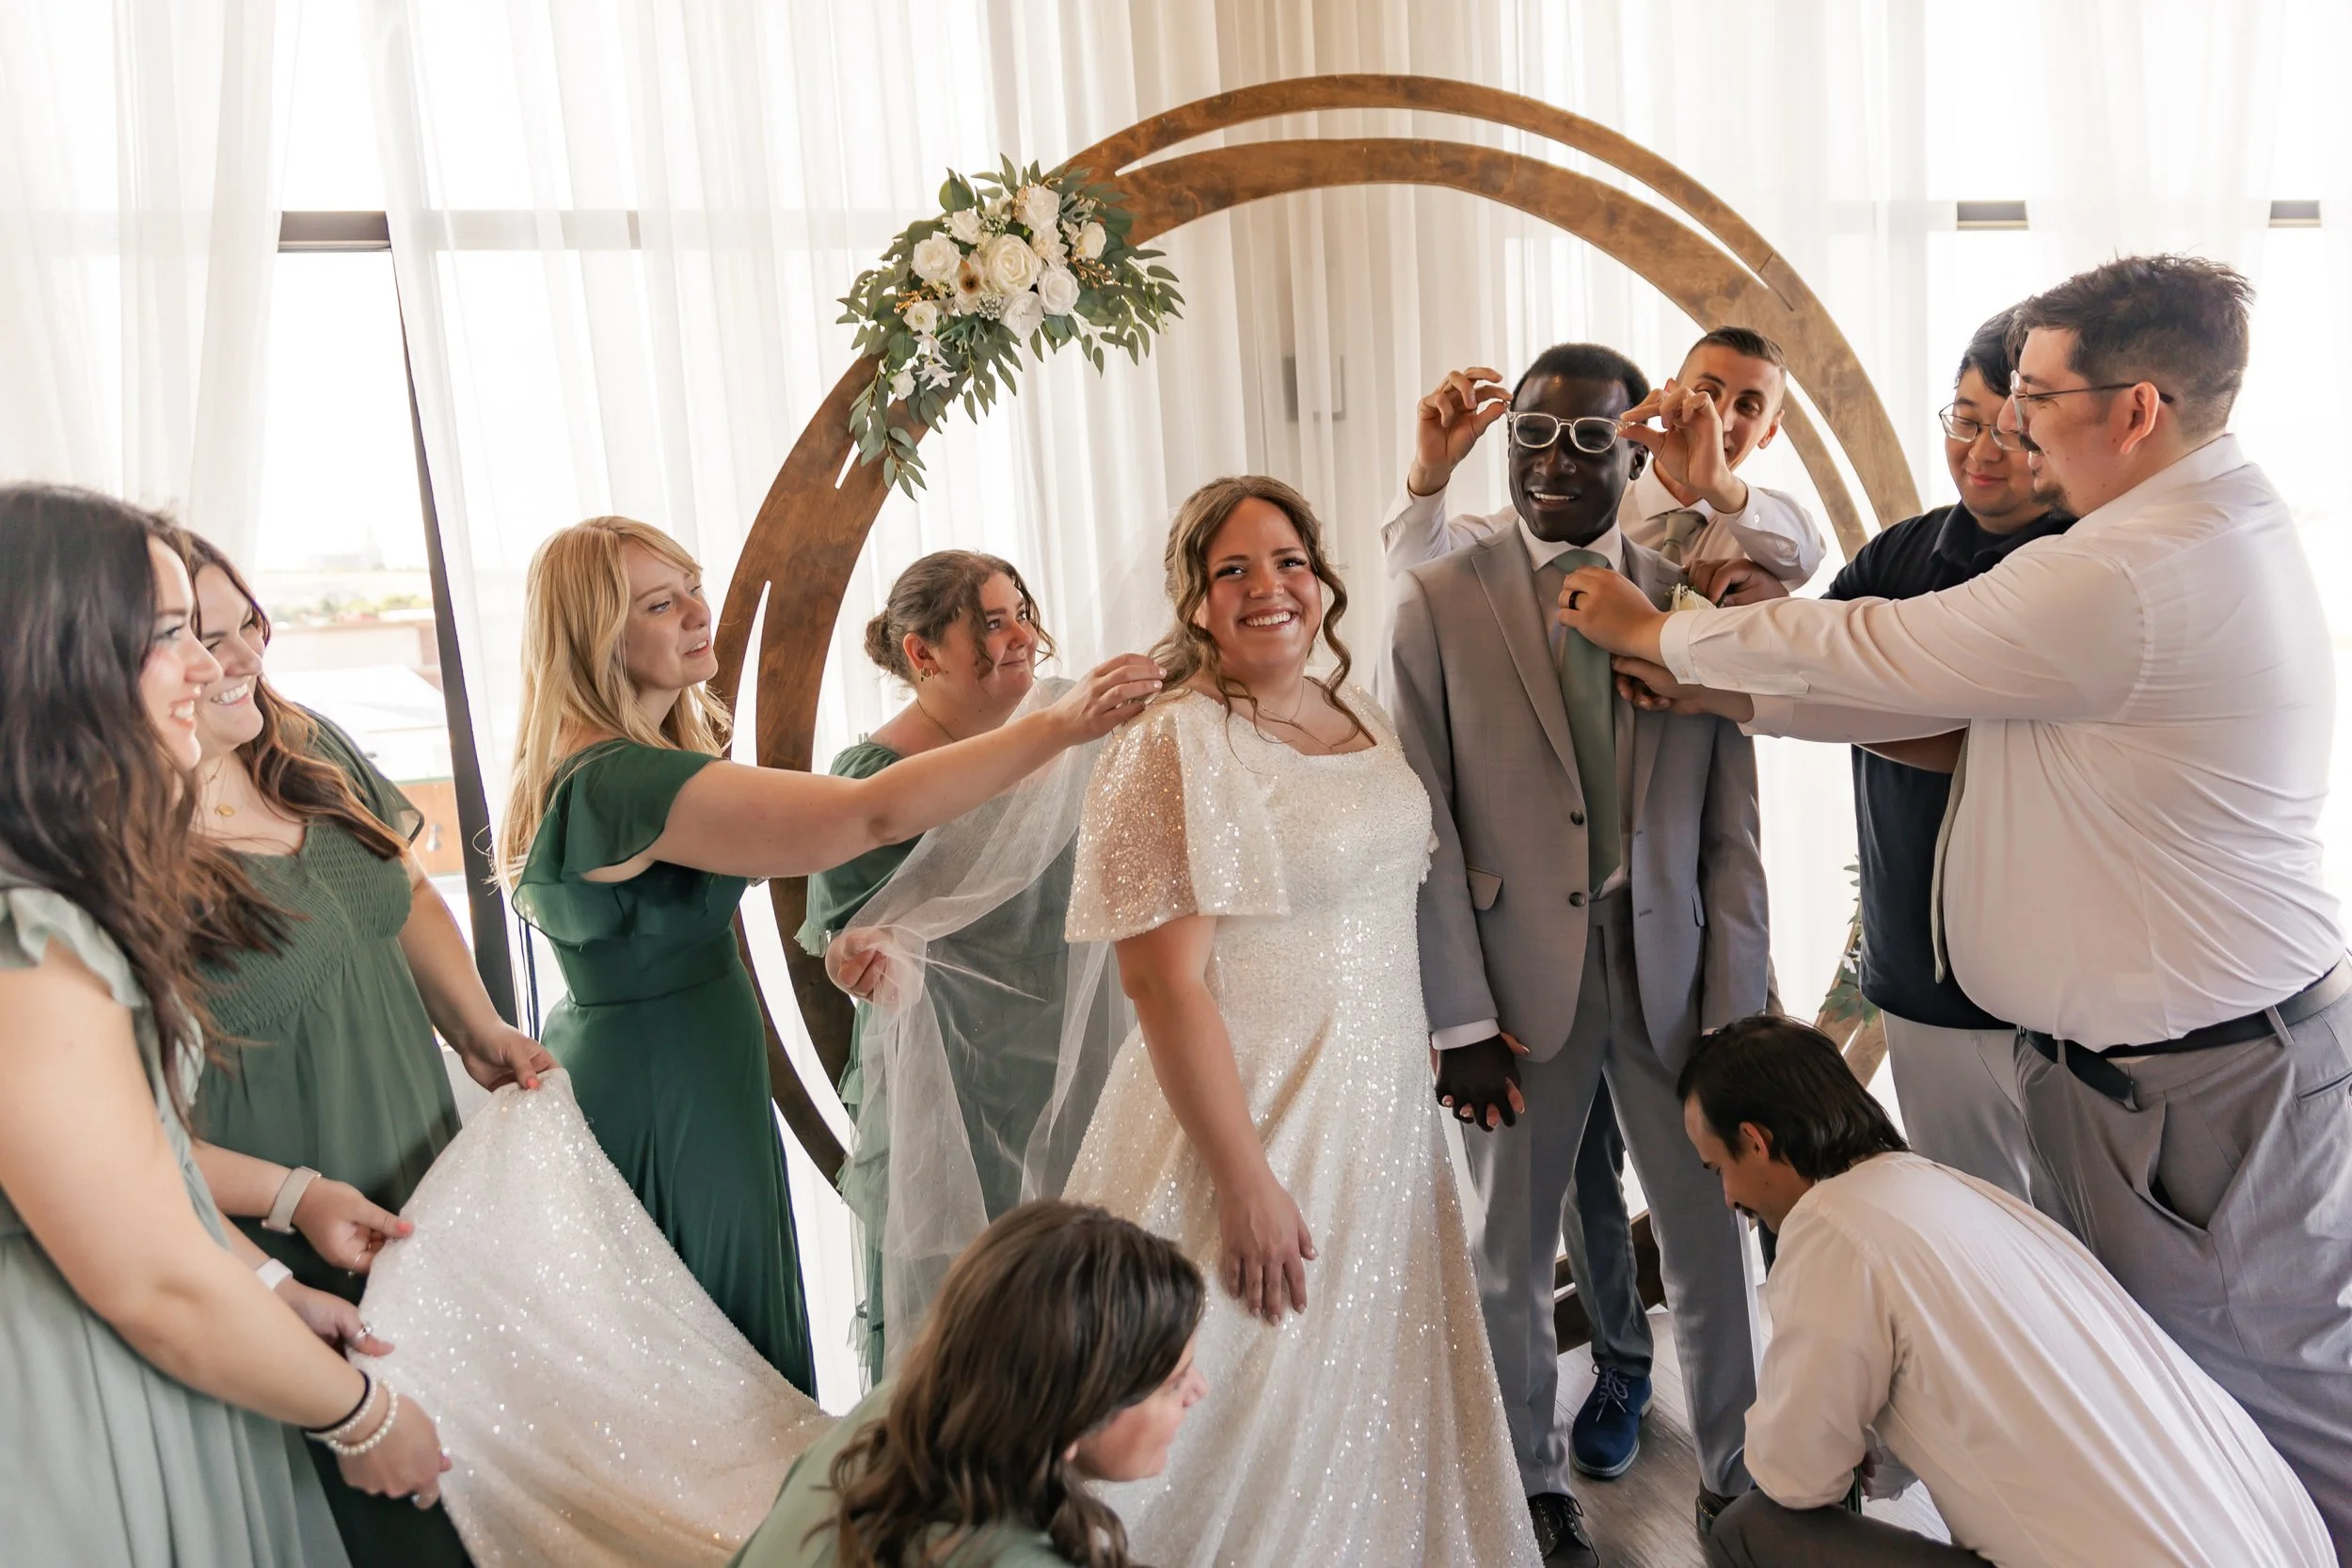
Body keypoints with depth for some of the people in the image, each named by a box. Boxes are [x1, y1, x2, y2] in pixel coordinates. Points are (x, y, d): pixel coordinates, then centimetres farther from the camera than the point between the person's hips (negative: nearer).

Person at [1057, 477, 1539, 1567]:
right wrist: (1246, 1183, -20)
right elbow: (1163, 982, -20)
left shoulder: (1361, 717, 6)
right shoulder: (1173, 748, -17)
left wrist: (1434, 1048, 12)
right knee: (1263, 1435, 10)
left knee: (1379, 1410, 22)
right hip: (1259, 1119, -7)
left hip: (1384, 1116, 7)